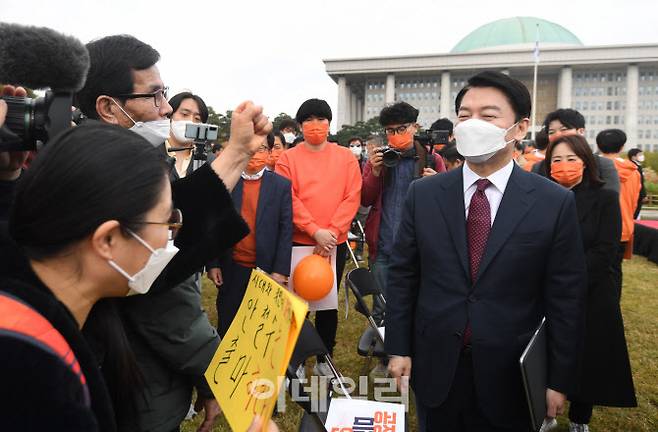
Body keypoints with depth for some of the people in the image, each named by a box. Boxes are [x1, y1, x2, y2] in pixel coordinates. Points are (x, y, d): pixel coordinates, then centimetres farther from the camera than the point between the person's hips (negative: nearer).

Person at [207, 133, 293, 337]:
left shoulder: (282, 185, -2)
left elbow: (286, 230, -4)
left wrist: (280, 270, -8)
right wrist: (212, 264, -1)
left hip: (266, 269, -1)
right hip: (231, 268, 1)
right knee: (226, 324, 13)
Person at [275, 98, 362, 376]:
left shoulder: (346, 157, 4)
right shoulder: (288, 159, -1)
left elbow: (352, 197, -3)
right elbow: (289, 200, -9)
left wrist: (332, 231, -14)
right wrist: (315, 231, -18)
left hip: (335, 243, 2)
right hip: (298, 243, -1)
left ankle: (324, 359, 26)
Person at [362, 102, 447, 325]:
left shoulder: (432, 160, 2)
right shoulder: (378, 158, 9)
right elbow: (364, 200, 6)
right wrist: (375, 172, -9)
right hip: (382, 248, 2)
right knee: (382, 309, 10)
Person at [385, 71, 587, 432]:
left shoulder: (555, 202, -9)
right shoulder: (423, 194, -4)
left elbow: (565, 299, -5)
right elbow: (402, 275, 0)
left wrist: (559, 380, -2)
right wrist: (398, 348, 0)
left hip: (511, 373, -1)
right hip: (434, 367, 2)